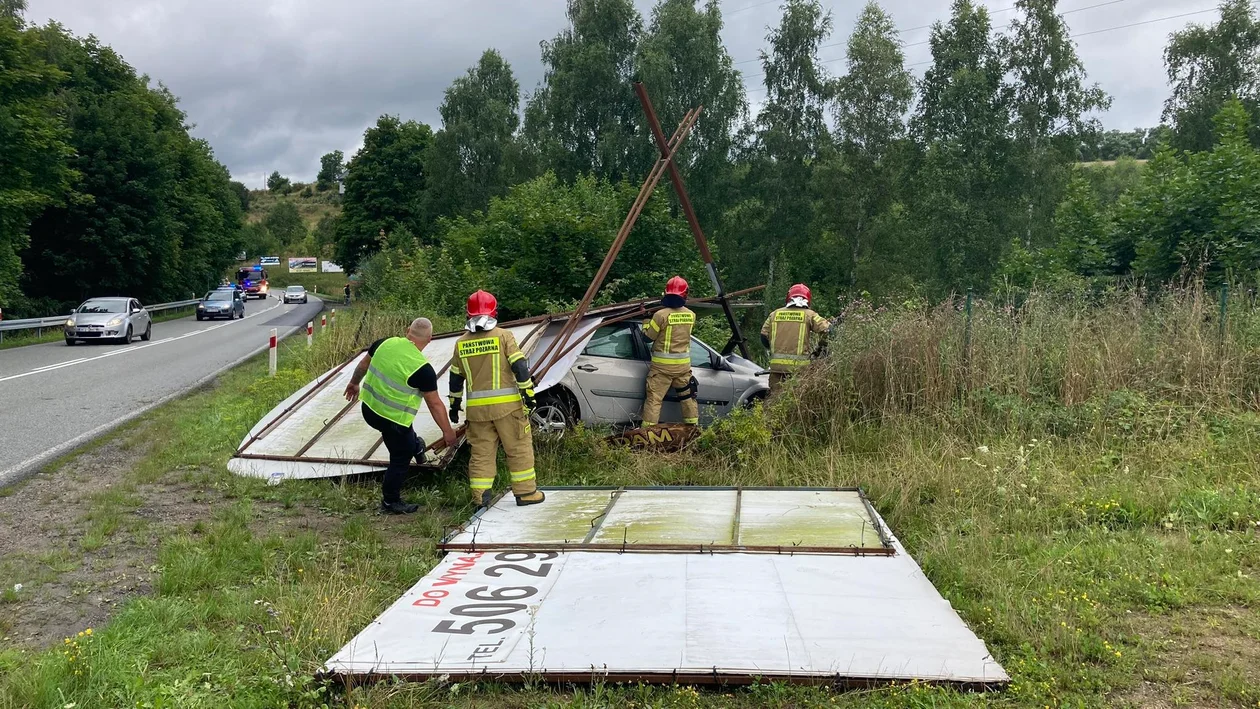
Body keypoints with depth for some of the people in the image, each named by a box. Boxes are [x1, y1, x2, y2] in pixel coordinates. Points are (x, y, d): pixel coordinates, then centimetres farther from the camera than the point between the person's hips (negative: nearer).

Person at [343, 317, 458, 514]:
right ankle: (390, 503, 28)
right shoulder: (422, 369, -22)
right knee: (400, 460, 14)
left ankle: (415, 446, 57)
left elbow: (364, 364, 12)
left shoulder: (385, 343, -6)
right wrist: (447, 431, -3)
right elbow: (435, 404, -15)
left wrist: (354, 382, 31)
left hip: (369, 409, 6)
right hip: (393, 419, -5)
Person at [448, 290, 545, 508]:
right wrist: (528, 393, -4)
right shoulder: (503, 336, -5)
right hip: (506, 405, -3)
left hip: (477, 408, 3)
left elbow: (456, 377, 13)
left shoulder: (461, 343, 7)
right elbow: (520, 367, -9)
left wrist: (455, 404, 23)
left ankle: (480, 497, 8)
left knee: (481, 452, 10)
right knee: (519, 448, 7)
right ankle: (526, 492, 11)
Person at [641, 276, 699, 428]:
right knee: (688, 397, 18)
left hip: (662, 365, -4)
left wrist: (646, 319, 10)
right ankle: (693, 426, 25)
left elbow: (648, 336, -7)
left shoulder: (661, 315, -16)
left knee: (654, 398, -2)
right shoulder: (691, 315, 0)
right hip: (683, 364, 4)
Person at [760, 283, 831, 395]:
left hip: (777, 365, 3)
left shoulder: (775, 314, 10)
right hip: (799, 366, -3)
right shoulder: (809, 315, 1)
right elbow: (826, 329, -4)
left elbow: (764, 337, 12)